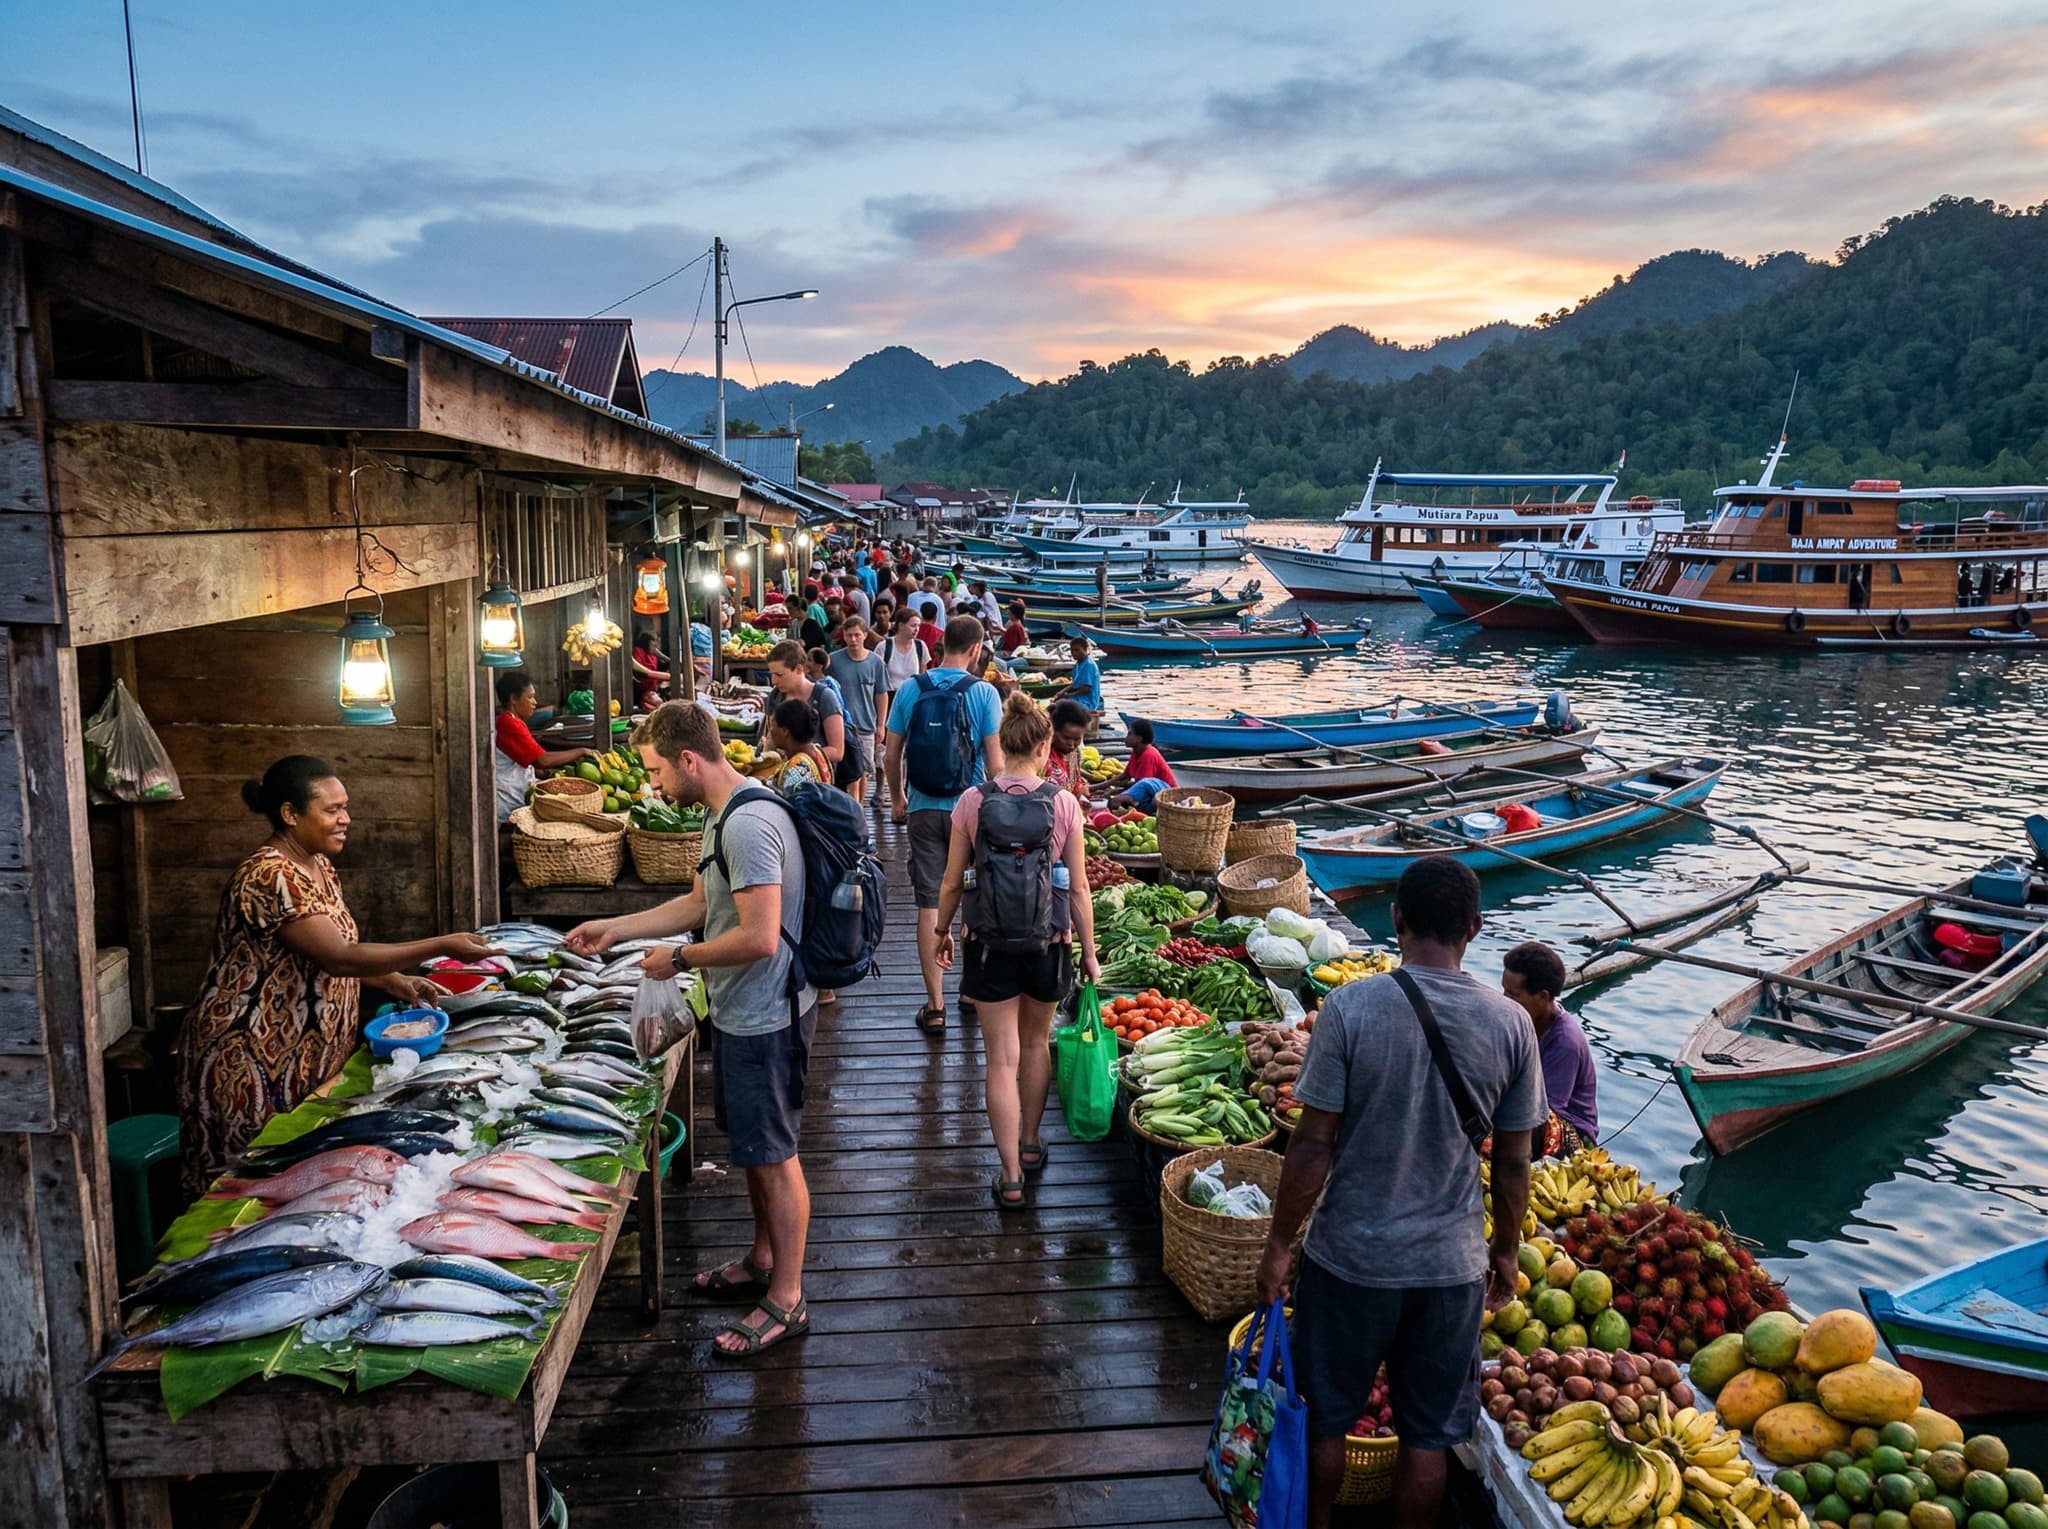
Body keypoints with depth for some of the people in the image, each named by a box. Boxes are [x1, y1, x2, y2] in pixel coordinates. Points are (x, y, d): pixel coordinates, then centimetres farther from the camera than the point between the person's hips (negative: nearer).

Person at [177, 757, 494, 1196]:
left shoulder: (318, 866, 7)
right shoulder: (270, 876, -23)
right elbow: (339, 958, -30)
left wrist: (394, 981, -1)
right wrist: (441, 946, -29)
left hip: (308, 1056, 9)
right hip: (251, 1062, -9)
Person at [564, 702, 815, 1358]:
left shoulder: (749, 824, -26)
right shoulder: (724, 816, 8)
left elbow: (760, 937, -30)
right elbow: (700, 903, 19)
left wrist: (679, 958, -16)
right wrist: (614, 929, 17)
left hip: (764, 1018, -10)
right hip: (742, 1011, 10)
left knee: (772, 1155, 2)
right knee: (753, 1145, 23)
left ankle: (785, 1301, 17)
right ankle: (763, 1260, 41)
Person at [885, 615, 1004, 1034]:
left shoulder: (911, 690, -1)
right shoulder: (983, 692, -8)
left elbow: (893, 752, 3)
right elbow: (995, 759, -9)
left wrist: (897, 798, 18)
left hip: (923, 809, 2)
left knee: (929, 903, 4)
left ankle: (935, 1006, 6)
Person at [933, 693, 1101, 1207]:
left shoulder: (973, 801, -8)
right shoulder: (1063, 804, -9)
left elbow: (952, 882, -2)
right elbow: (1078, 889, -5)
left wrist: (942, 932, 14)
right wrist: (1089, 953, 6)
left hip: (990, 945, -1)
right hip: (1048, 944, 1)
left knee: (1001, 1059, 6)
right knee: (1036, 1042, 23)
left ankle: (1011, 1177, 9)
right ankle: (1030, 1143, 40)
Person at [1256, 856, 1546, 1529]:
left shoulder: (1352, 1006, -18)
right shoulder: (1510, 1023, -9)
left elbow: (1313, 1145, -14)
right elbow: (1513, 1163, 0)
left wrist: (1279, 1246, -2)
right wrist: (1506, 1252, 16)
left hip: (1350, 1256, -2)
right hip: (1452, 1264, 2)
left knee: (1324, 1419, 20)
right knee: (1426, 1437, 19)